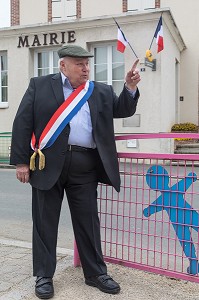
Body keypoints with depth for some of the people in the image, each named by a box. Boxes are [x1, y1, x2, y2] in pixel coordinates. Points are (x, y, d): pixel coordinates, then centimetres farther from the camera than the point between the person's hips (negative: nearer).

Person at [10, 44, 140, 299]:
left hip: (85, 165, 2)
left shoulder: (101, 92, 15)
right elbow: (22, 123, 1)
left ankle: (96, 273, 23)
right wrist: (21, 161, -5)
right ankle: (44, 275, 21)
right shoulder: (39, 85, 6)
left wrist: (130, 87, -2)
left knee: (88, 220, 9)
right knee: (45, 221, 6)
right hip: (47, 163, -2)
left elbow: (124, 110, 16)